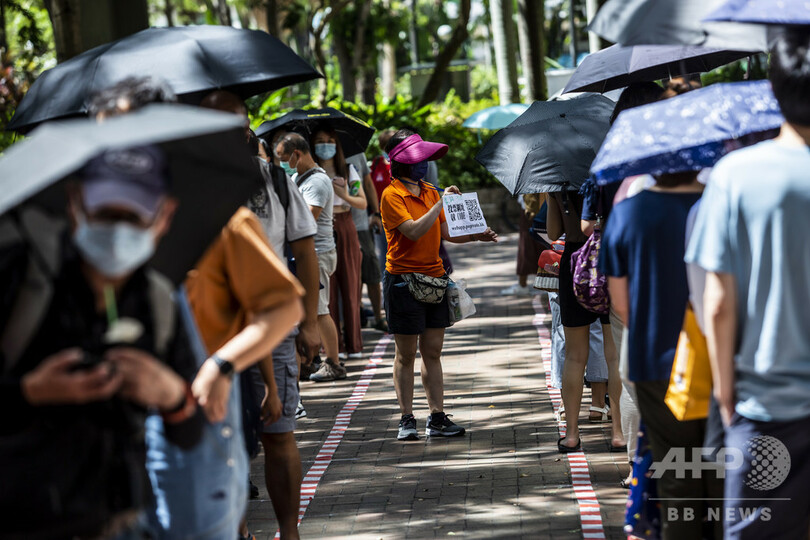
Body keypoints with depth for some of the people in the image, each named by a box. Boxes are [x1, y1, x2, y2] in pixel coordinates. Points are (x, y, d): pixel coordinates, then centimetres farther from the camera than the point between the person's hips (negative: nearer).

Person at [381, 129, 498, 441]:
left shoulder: (429, 192, 13)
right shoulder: (392, 195, -10)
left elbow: (446, 232, 14)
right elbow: (414, 231, -22)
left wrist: (476, 236, -1)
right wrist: (441, 202, -21)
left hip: (434, 277, 6)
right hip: (403, 279, -6)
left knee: (432, 351, 7)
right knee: (406, 354, 0)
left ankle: (437, 417, 10)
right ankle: (407, 420, 6)